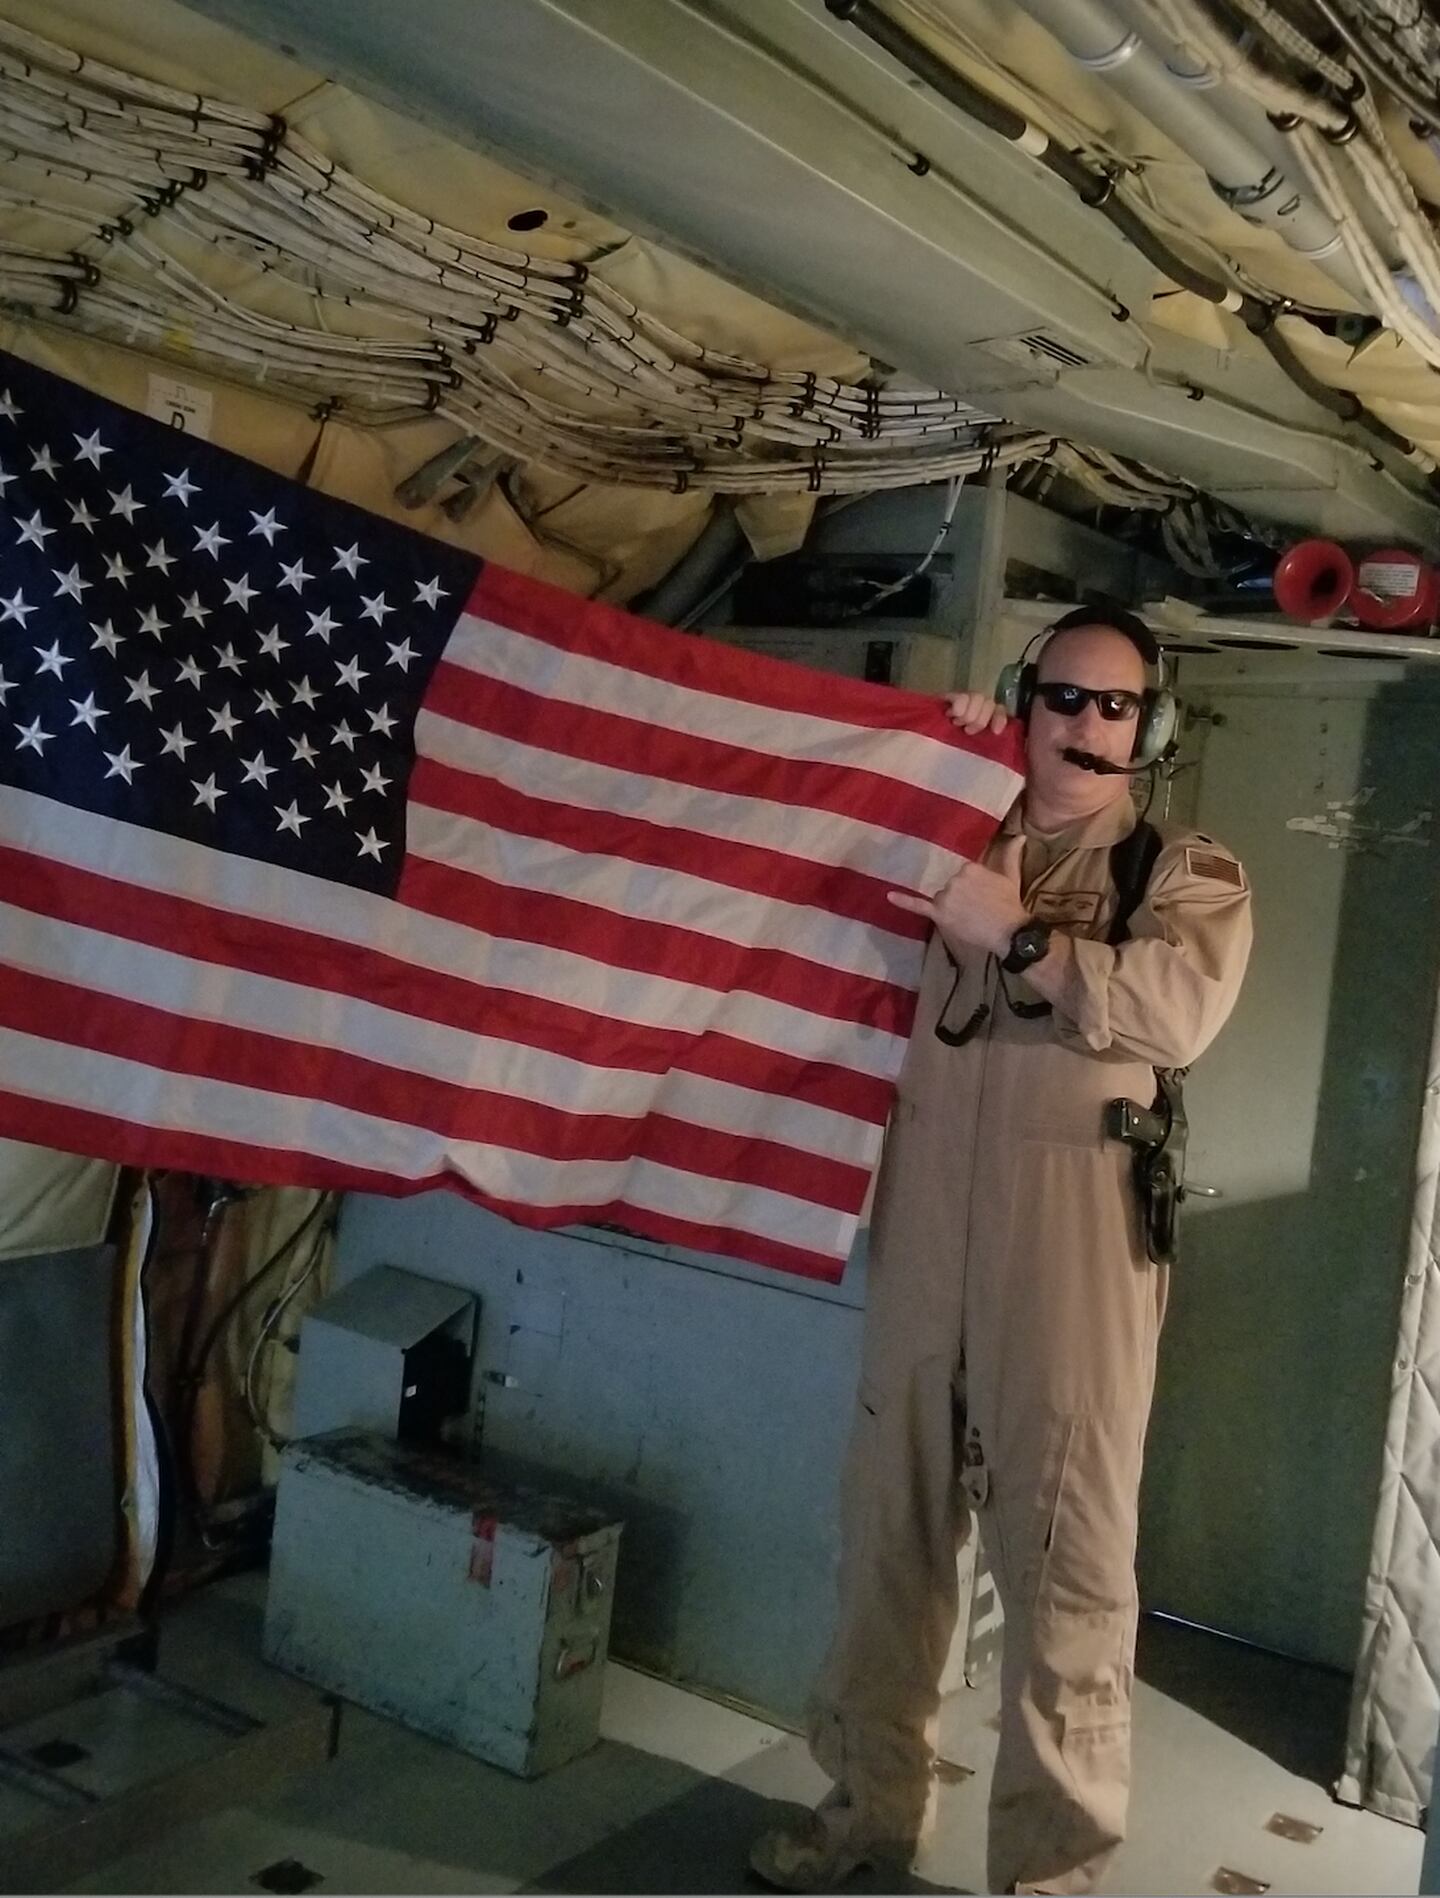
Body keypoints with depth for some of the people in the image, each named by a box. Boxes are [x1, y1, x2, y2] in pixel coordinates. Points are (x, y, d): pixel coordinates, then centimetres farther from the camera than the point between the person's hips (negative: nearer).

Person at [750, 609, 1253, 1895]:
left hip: (1076, 1259, -4)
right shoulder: (956, 844, 17)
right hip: (924, 1240, 4)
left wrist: (1020, 939, -15)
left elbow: (1183, 1008, -12)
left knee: (1066, 1572, 1)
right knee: (890, 1534, 14)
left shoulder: (1188, 872, 5)